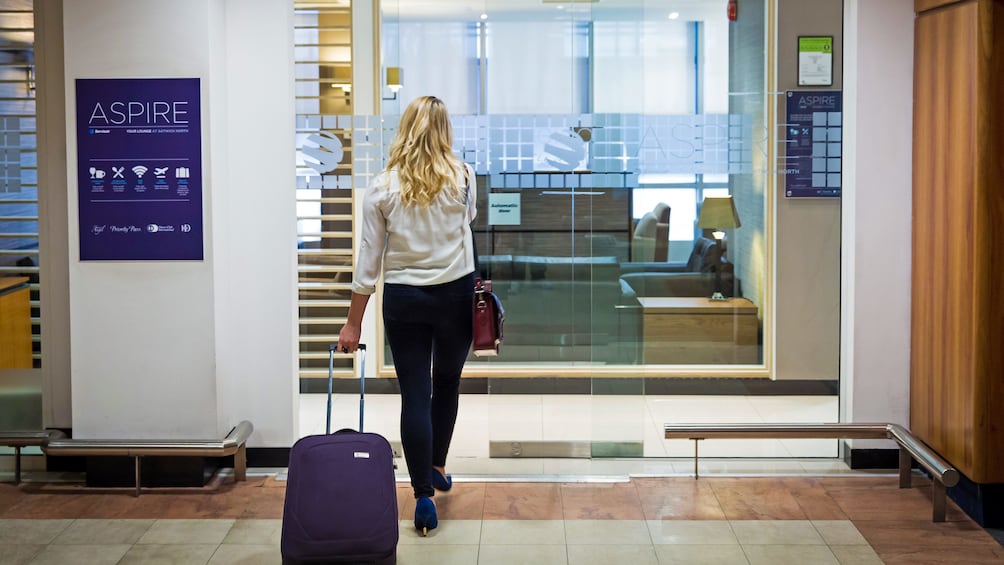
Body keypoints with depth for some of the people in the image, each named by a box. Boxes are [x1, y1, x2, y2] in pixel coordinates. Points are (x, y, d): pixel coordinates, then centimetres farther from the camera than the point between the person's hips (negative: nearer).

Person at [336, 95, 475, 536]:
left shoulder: (382, 187, -7)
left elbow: (369, 259, -5)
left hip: (404, 300, -1)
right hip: (456, 294, 1)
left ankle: (424, 496, 0)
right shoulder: (462, 177, -6)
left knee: (415, 396, 2)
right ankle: (437, 469, 36)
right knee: (447, 384, 21)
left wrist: (353, 323, 2)